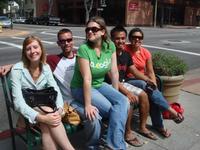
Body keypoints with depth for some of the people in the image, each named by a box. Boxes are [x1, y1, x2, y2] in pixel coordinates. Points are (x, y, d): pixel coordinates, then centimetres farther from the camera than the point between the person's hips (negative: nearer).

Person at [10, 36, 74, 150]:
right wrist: (41, 118, -33)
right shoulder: (17, 69, -14)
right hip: (28, 110, -3)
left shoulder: (46, 67, 0)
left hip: (45, 108, 3)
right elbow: (18, 101, -21)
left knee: (47, 126, -31)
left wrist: (59, 110, -28)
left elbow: (56, 90, -8)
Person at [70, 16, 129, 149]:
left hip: (100, 84, 6)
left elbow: (114, 72, -1)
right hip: (81, 88, -5)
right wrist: (88, 105, -25)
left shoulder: (110, 46, -5)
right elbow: (87, 79, -26)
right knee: (113, 109, -19)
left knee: (123, 101, -18)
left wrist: (116, 93, 2)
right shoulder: (84, 49, -22)